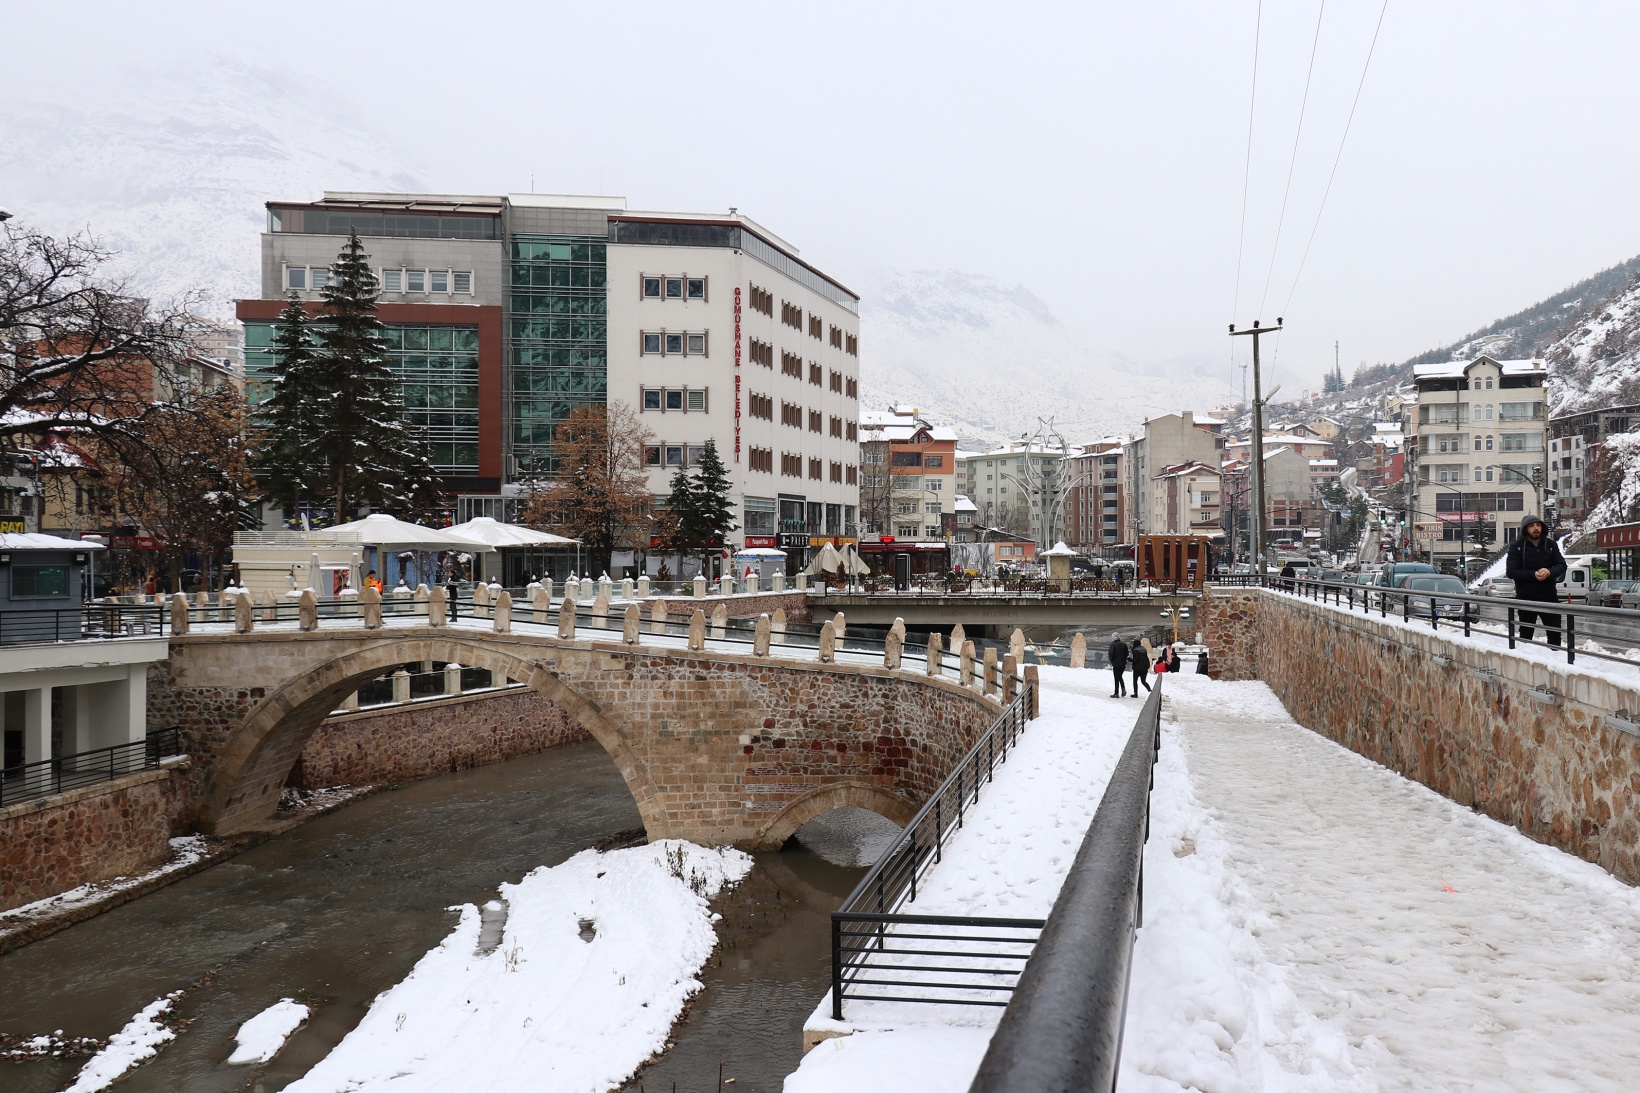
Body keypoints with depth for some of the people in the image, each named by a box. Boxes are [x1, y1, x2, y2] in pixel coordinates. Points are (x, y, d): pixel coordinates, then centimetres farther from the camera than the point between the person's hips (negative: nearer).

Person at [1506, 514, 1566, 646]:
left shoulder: (1550, 544, 4)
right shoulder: (1516, 547, -5)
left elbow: (1562, 565, 0)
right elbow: (1511, 572, -11)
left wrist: (1549, 572, -22)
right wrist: (1534, 574, -25)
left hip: (1549, 596, 2)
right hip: (1526, 598, -2)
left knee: (1555, 633, 7)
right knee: (1525, 635, 8)